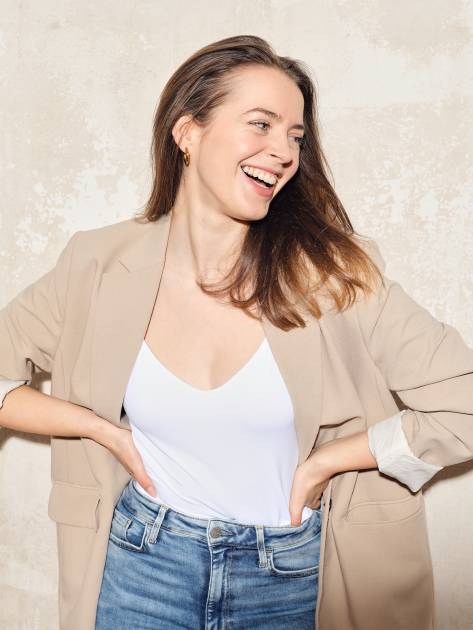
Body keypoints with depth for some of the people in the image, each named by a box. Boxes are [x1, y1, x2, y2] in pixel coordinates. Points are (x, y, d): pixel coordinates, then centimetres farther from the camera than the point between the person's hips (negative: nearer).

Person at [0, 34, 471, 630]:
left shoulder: (333, 274, -16)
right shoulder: (100, 267, -11)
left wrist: (322, 464, -14)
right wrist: (105, 430, -11)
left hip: (290, 577, 0)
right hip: (143, 560, 1)